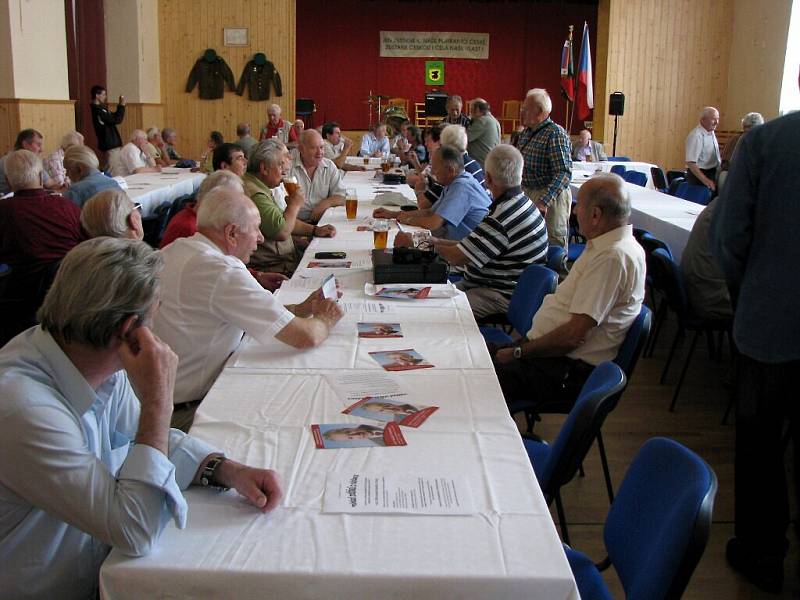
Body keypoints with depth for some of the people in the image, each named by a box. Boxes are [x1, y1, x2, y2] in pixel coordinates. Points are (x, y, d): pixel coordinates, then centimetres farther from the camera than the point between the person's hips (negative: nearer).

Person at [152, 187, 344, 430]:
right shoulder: (223, 273, -26)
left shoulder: (174, 251, 4)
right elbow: (305, 337, -25)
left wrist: (302, 309, 7)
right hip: (185, 411, -9)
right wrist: (325, 320, -1)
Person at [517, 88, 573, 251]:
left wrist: (544, 201, -32)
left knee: (554, 247, -1)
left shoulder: (555, 134, -16)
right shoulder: (526, 132, 11)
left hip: (550, 197, -8)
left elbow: (564, 173, -24)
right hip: (527, 194, 9)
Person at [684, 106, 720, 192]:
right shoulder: (696, 136, -20)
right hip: (699, 175, -9)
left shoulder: (711, 133, 9)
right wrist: (705, 180, -28)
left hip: (713, 174, 9)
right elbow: (690, 163, -26)